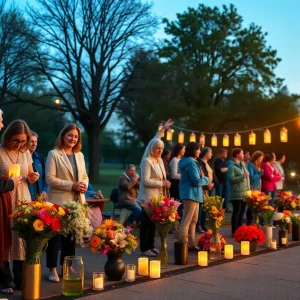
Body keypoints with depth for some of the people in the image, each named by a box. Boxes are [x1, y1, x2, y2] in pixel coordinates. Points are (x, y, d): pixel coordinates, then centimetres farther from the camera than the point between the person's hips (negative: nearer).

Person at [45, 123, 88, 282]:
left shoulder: (80, 155, 13)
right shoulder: (54, 154, -5)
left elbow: (84, 176, 18)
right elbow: (50, 178, -13)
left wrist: (84, 184, -6)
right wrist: (72, 185, -18)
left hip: (76, 202, 6)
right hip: (58, 202, -6)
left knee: (71, 235, 12)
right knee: (55, 235, 0)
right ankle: (52, 269, 9)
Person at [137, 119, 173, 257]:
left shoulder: (159, 160, 11)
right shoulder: (147, 161, -13)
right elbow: (145, 181, -20)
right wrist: (162, 183, -17)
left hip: (157, 198, 8)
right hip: (148, 198, -8)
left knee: (153, 222, 12)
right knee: (146, 223, -4)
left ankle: (151, 246, 20)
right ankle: (144, 249, 1)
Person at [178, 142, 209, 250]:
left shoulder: (190, 162, 16)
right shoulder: (191, 163, -16)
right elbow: (197, 181, -19)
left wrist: (202, 177, 2)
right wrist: (206, 179, -1)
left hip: (192, 194, 11)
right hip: (191, 194, -11)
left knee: (193, 220, 14)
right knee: (187, 220, -8)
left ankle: (191, 244, 19)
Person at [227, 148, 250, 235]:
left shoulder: (242, 164, 16)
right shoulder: (231, 166, -12)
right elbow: (231, 179, -22)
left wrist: (248, 189, 20)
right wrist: (243, 176, -24)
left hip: (244, 193, 9)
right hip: (237, 194, -9)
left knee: (242, 212, 13)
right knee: (236, 212, -4)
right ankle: (234, 231, 2)